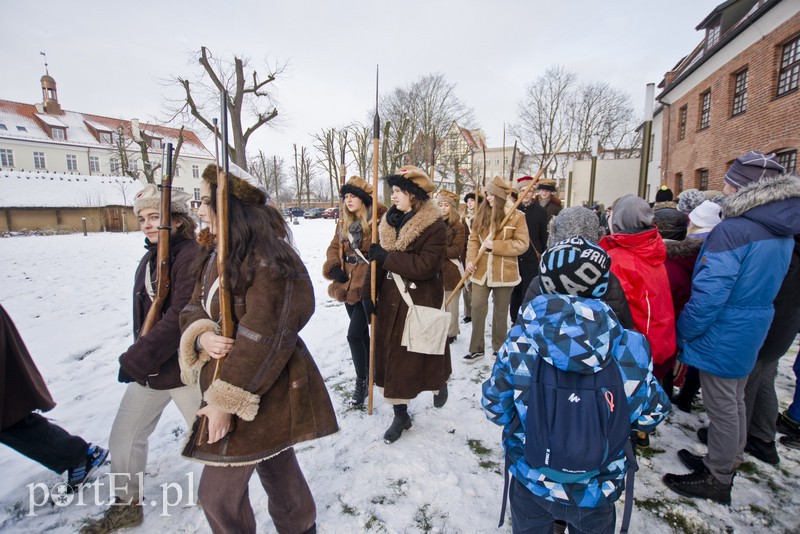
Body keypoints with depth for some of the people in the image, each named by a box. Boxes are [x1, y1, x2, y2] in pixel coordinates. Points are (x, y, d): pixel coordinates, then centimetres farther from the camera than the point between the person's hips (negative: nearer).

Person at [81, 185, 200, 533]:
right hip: (148, 367, 8)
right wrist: (139, 357, 8)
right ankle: (126, 505, 42)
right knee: (123, 438, 18)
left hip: (185, 369, -8)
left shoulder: (192, 257, -20)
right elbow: (144, 312, 14)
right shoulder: (149, 259, 8)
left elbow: (179, 318, -26)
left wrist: (135, 360, -21)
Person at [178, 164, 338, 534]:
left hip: (264, 394, -8)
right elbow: (195, 308, 9)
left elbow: (263, 339, -25)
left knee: (218, 493, 7)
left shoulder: (267, 258, -23)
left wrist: (226, 401, -19)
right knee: (278, 468, 25)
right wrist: (202, 336, -13)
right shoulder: (214, 254, 7)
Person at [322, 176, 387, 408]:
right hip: (349, 284, 7)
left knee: (354, 334, -9)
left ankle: (362, 382, 10)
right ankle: (370, 372, 38)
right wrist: (334, 267, -1)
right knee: (362, 333, 19)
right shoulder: (344, 223, 11)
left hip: (368, 285, -7)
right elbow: (334, 247, 14)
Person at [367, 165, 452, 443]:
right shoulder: (390, 222, 7)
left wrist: (386, 257, -23)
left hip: (422, 303, -5)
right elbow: (380, 260, 11)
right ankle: (400, 414, 29)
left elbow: (426, 265, -24)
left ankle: (439, 384, 48)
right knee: (391, 358, 10)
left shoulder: (434, 226, -13)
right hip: (391, 301, 6)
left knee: (424, 355, 12)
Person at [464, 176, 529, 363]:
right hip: (481, 270, 3)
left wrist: (494, 246, -19)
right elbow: (473, 240, 6)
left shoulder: (517, 216, -7)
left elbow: (522, 244, -12)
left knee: (501, 311, 12)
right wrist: (470, 259, -10)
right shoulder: (482, 213, 5)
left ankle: (499, 348, 29)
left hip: (504, 272, -3)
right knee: (477, 308, 1)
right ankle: (476, 348, 16)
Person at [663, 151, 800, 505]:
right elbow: (759, 285, 16)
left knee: (722, 408, 5)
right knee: (735, 401, 22)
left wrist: (683, 331, -14)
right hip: (753, 330, 9)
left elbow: (709, 294, -26)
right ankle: (727, 463, 40)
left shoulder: (732, 231, -24)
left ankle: (717, 480, 22)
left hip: (724, 334, -9)